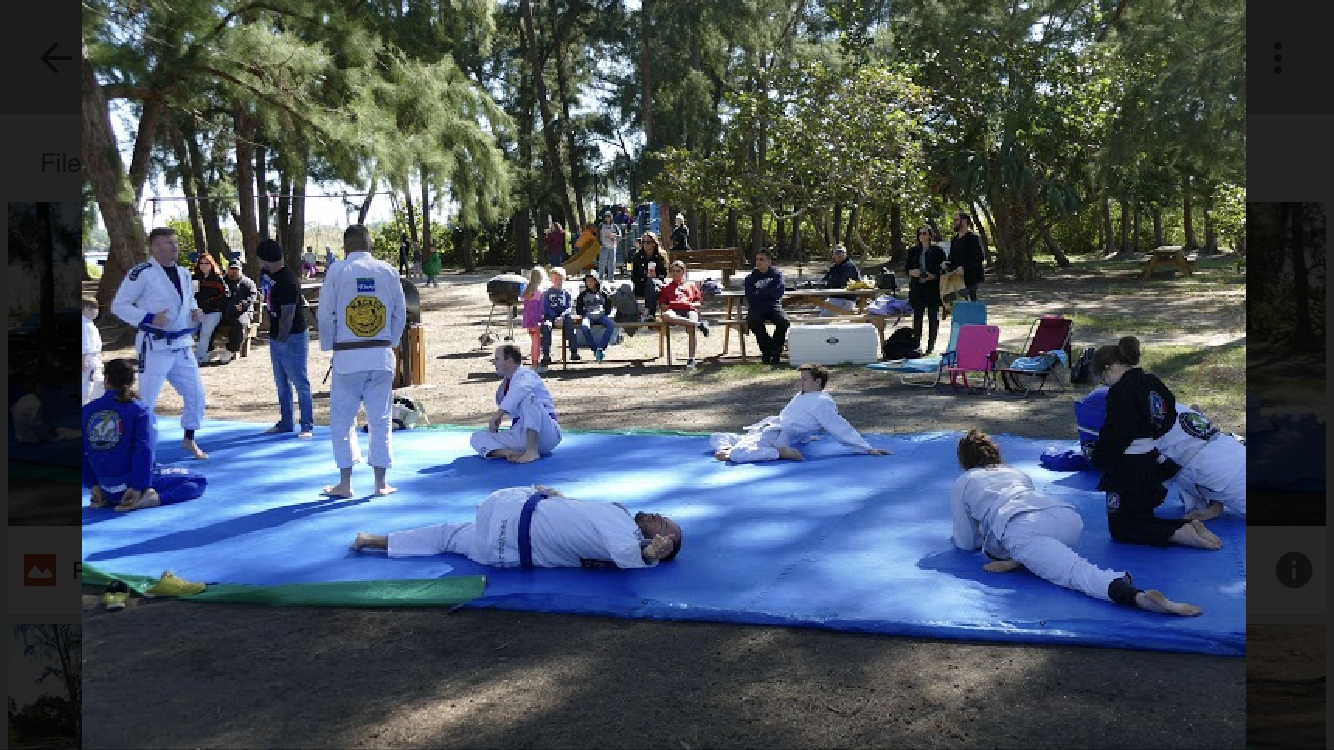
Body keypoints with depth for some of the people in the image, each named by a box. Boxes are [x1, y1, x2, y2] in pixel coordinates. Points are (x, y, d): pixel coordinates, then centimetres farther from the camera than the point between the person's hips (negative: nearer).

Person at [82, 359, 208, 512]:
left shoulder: (87, 411, 3)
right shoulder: (139, 409, -10)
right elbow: (144, 450, -18)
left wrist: (92, 484, 10)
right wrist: (138, 487, -15)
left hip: (107, 488, 6)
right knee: (198, 481, 4)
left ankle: (107, 499, 11)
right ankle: (152, 499, -18)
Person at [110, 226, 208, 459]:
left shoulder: (184, 273, 7)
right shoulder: (141, 273, -13)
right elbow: (118, 305, -11)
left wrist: (195, 311, 2)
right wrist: (149, 318, -22)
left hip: (182, 346, 7)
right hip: (155, 347, -7)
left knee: (196, 394, 12)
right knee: (146, 399, -1)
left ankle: (189, 440, 31)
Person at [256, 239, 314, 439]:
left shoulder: (287, 281, -20)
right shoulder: (272, 276, 10)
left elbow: (287, 315, -21)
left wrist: (281, 340, -17)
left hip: (292, 338, -10)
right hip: (277, 337, 10)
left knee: (300, 382, -5)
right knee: (282, 383, 16)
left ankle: (308, 426, -1)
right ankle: (285, 423, 26)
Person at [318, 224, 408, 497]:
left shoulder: (337, 272, -5)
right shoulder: (388, 271, 2)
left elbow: (326, 314, -2)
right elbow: (400, 313, 5)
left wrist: (329, 346, 11)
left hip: (347, 356, -2)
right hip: (382, 355, 2)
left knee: (341, 419, 9)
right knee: (381, 419, 10)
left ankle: (345, 483, 11)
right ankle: (381, 483, 14)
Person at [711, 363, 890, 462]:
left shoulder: (822, 402, -13)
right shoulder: (803, 395, 17)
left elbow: (841, 428, -15)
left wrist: (867, 449, -18)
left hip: (775, 439, -10)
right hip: (764, 431, 10)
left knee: (737, 454, -34)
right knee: (716, 438, 12)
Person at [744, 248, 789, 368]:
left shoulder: (777, 274, 7)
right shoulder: (750, 278, 8)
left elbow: (779, 292, -10)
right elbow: (750, 298, -6)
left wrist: (760, 293, -9)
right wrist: (769, 293, -7)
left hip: (774, 307, 0)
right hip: (756, 308, 0)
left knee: (784, 321, -31)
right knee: (753, 322, -34)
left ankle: (775, 353, -12)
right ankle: (767, 351, -16)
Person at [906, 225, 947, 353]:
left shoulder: (937, 250, 1)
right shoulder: (913, 251, 13)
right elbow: (907, 268, 14)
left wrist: (932, 276, -16)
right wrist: (912, 272, -8)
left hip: (933, 288, -3)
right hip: (917, 287, 3)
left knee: (933, 316, 0)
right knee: (917, 315, 3)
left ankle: (931, 345, 5)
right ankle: (916, 344, 7)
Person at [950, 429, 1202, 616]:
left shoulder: (961, 485, 29)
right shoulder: (1017, 474, 42)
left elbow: (967, 543, 28)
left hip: (1022, 529, -5)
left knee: (1079, 573, -22)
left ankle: (1138, 596, -52)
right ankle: (1019, 559, -2)